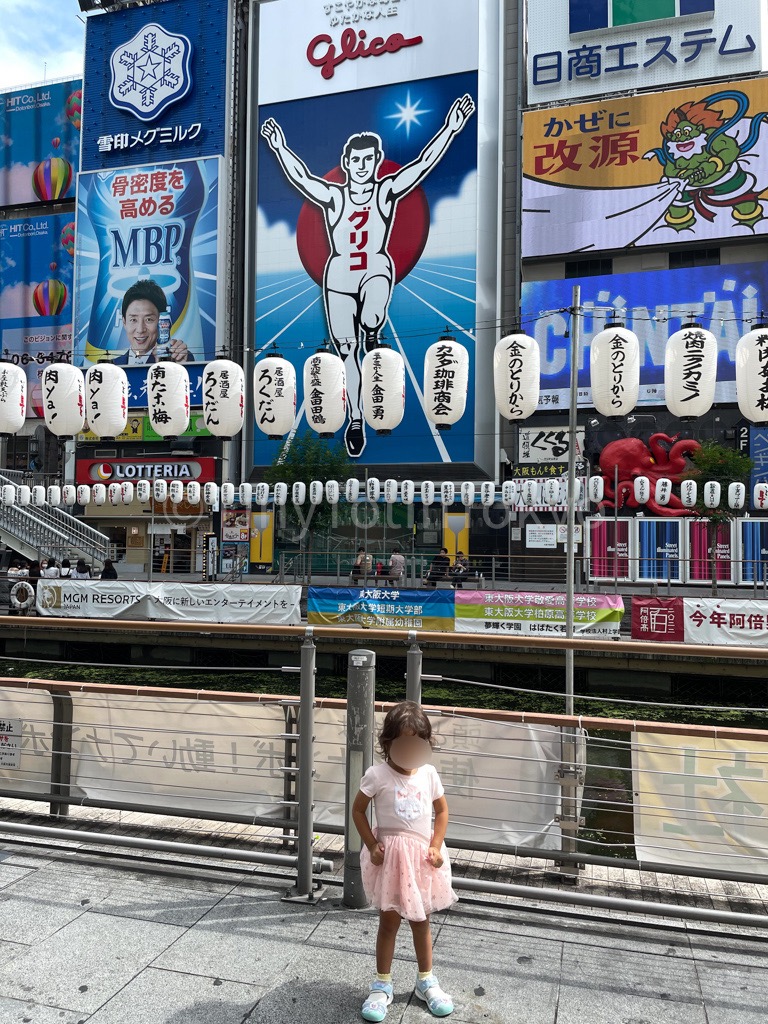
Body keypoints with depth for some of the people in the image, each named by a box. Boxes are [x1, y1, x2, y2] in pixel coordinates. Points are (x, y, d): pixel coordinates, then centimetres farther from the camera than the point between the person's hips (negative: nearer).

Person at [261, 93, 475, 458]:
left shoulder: (387, 191, 1)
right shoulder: (333, 196, 2)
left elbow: (422, 163, -7)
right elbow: (301, 177, -9)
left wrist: (450, 129, -15)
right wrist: (279, 148, -20)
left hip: (377, 268, -1)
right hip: (339, 275, 1)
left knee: (371, 319, -37)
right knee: (346, 352, 3)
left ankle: (372, 334, 1)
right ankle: (355, 420, 15)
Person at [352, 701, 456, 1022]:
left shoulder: (429, 773, -6)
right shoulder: (377, 775, -15)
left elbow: (442, 810, 6)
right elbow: (358, 810, -6)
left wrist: (435, 847, -2)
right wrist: (372, 846, -10)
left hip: (421, 856, 3)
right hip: (389, 855, -3)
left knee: (420, 920, 18)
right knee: (389, 921, 9)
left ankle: (426, 981, 36)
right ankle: (382, 986, 27)